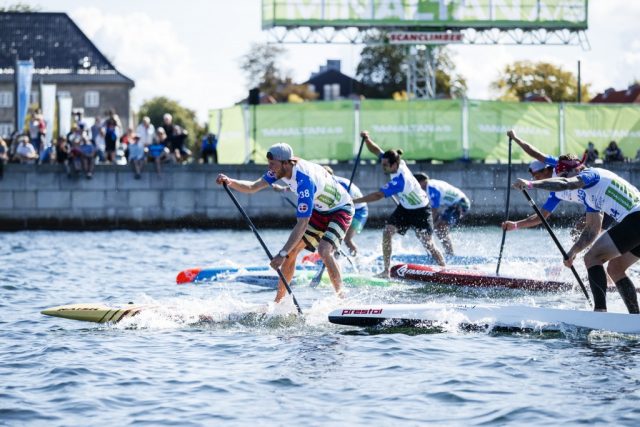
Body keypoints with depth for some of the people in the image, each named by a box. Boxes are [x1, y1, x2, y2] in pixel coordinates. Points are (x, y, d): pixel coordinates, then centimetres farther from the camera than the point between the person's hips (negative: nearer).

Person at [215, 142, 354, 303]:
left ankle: (342, 299, -16)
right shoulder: (281, 169, -13)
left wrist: (283, 254, -42)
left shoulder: (304, 180, -37)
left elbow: (302, 224, -39)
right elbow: (254, 187, -9)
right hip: (320, 210, 9)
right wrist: (230, 182, -29)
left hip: (340, 210, -9)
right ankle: (278, 301, 9)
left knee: (324, 251, -29)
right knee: (292, 249, 1)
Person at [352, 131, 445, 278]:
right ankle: (386, 270, -6)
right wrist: (367, 139, -28)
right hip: (404, 208, 8)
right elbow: (376, 150, -9)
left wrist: (355, 201, -40)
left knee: (428, 244, -3)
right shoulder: (398, 162, -16)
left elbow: (378, 196, -41)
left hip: (420, 211, -8)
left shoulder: (399, 181, -38)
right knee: (387, 232, -10)